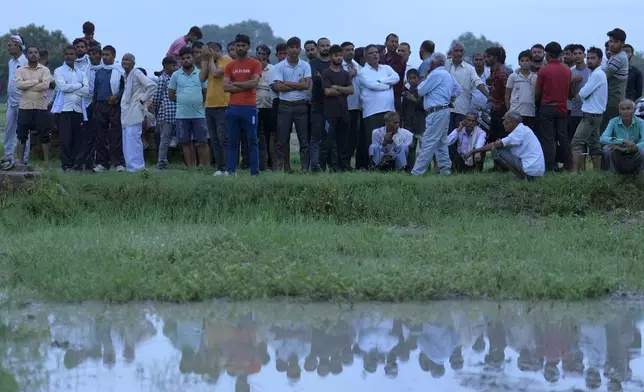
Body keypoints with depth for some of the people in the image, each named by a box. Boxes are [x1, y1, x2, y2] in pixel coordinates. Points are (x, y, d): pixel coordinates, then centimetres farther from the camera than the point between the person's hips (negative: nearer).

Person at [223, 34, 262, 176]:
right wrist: (245, 86, -7)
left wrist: (235, 84, -3)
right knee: (232, 142, 5)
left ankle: (255, 172, 0)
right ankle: (231, 171, 7)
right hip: (233, 107, 3)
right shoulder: (230, 65, 12)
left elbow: (254, 83, -11)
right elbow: (225, 87, 1)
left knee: (252, 141, -1)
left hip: (249, 107, -3)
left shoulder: (255, 64, 3)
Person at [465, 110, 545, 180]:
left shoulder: (520, 131, -12)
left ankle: (521, 176, -10)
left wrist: (474, 151, -6)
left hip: (530, 170, -10)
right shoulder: (524, 129, 18)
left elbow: (496, 145, -14)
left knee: (496, 151, -8)